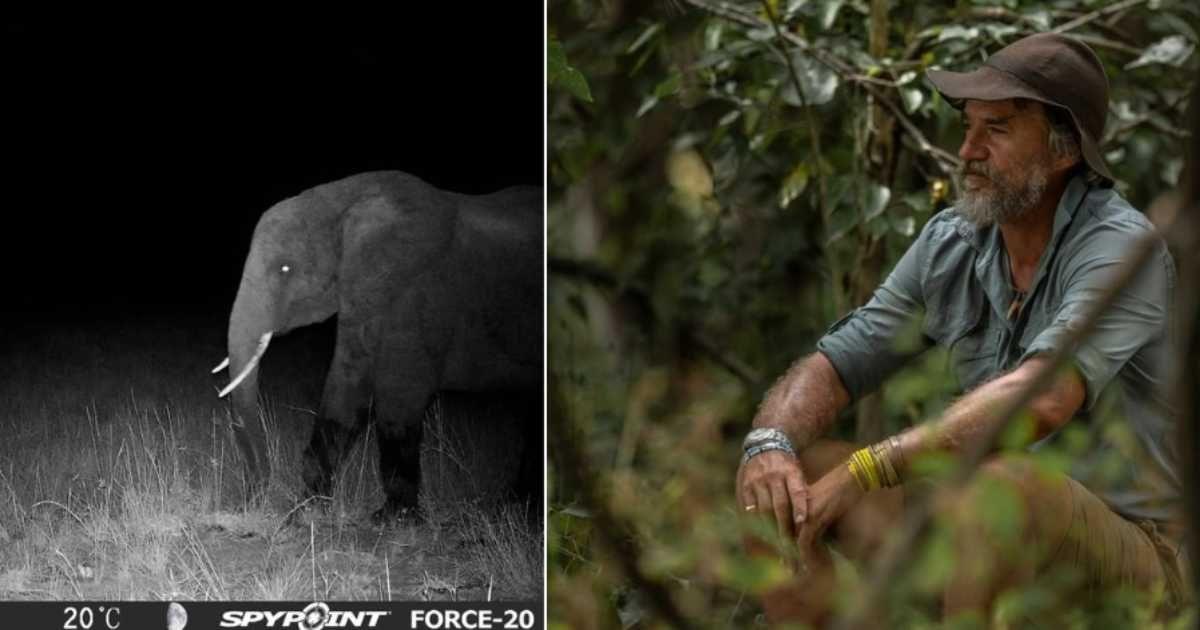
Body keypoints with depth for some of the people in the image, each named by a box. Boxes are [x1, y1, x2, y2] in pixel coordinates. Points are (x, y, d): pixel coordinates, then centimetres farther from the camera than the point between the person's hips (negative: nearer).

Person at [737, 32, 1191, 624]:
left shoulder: (1120, 245, -18)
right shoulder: (950, 243, 3)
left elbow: (1041, 401, -35)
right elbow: (828, 369, 2)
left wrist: (862, 470, -36)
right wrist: (769, 442, -22)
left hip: (1130, 546, -7)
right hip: (999, 533, 7)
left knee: (1002, 484, -38)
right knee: (778, 480, -5)